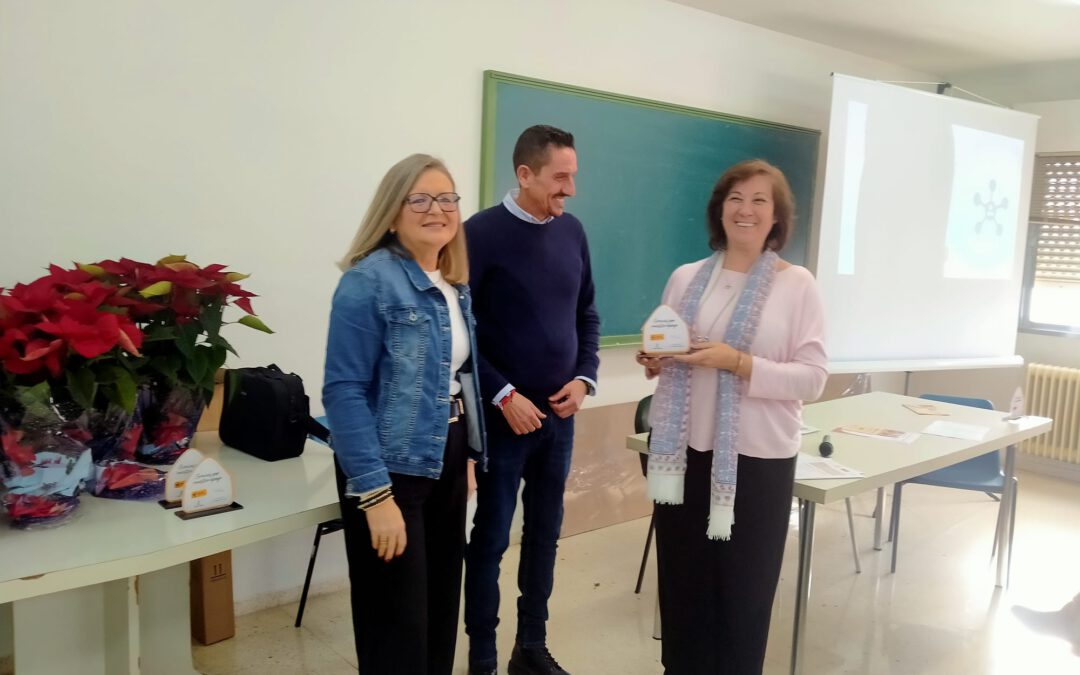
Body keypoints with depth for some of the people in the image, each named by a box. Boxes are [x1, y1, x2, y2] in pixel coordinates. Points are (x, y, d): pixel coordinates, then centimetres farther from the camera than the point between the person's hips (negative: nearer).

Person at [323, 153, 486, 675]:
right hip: (392, 467, -7)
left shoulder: (457, 286, 8)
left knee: (442, 602, 19)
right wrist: (374, 492, -23)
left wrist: (467, 454, 13)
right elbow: (344, 391, -19)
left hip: (447, 460, 7)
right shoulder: (369, 281, -14)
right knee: (398, 619, 4)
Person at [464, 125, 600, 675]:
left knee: (545, 534, 14)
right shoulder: (482, 232, -10)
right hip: (503, 415, -5)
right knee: (490, 539, 6)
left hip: (559, 414, 5)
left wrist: (584, 378, -1)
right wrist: (502, 395, -15)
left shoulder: (572, 231, 5)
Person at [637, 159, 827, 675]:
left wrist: (738, 363, -22)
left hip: (757, 459, -2)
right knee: (682, 585, 13)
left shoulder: (797, 284, -4)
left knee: (743, 590, 12)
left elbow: (812, 379, -9)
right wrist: (653, 362, -8)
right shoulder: (685, 278, 6)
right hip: (684, 453, 3)